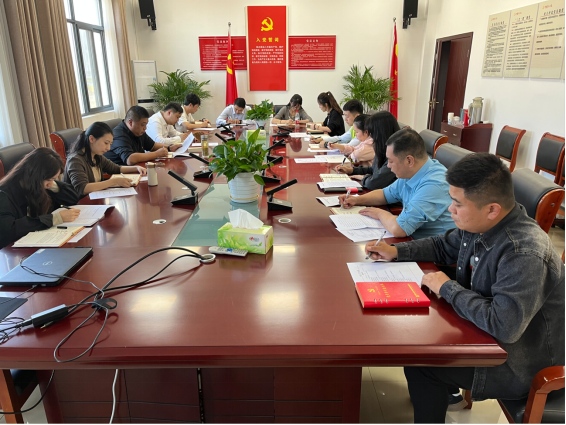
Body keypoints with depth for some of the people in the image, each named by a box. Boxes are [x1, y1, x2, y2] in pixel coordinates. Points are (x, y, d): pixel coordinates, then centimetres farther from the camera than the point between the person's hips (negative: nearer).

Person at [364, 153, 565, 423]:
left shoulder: (524, 255, -35)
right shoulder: (481, 225, -8)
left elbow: (503, 325, -41)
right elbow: (444, 246, 10)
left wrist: (447, 288, -28)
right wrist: (397, 252, -3)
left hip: (519, 363, -8)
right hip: (487, 332, 8)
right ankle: (442, 390, 33)